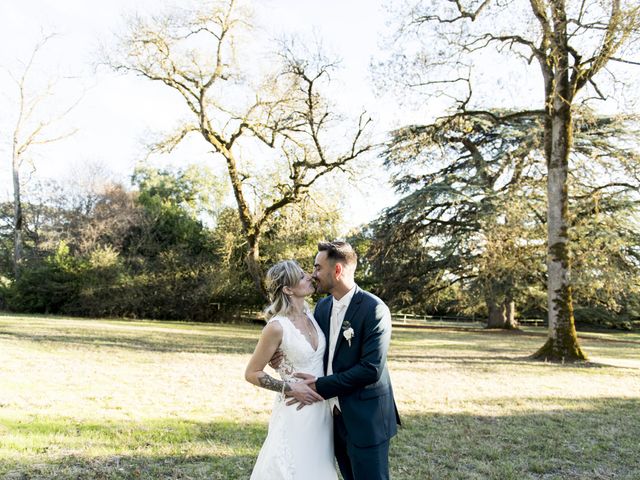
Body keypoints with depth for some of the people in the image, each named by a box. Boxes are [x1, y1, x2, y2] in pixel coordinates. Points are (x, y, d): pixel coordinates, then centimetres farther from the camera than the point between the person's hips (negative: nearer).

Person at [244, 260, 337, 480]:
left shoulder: (311, 314, 1)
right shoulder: (277, 327, -19)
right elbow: (251, 373, -11)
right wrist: (289, 388, -18)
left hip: (321, 410, 7)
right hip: (296, 413, -7)